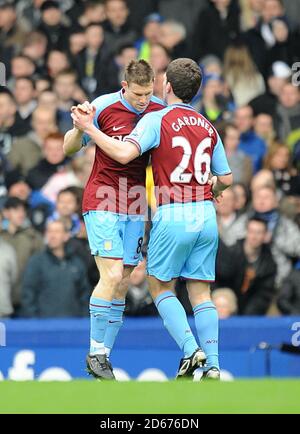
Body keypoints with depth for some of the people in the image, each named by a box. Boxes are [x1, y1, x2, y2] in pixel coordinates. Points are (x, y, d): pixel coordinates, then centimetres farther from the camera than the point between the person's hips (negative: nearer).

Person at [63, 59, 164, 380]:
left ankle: (104, 354, 9)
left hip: (135, 208, 4)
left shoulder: (160, 110, -1)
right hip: (102, 205, -4)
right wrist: (80, 128, -25)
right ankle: (95, 352, -6)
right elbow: (69, 148, -3)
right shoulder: (103, 107, -10)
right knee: (112, 275, -15)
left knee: (121, 285, 3)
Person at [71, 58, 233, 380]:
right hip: (206, 215, 5)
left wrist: (89, 128, -10)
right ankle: (212, 365, -3)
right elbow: (226, 178, 15)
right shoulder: (208, 127, 12)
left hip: (173, 215, -5)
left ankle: (190, 349, -9)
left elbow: (124, 153, -20)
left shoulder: (157, 120, -6)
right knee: (200, 292, 7)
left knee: (161, 287, 8)